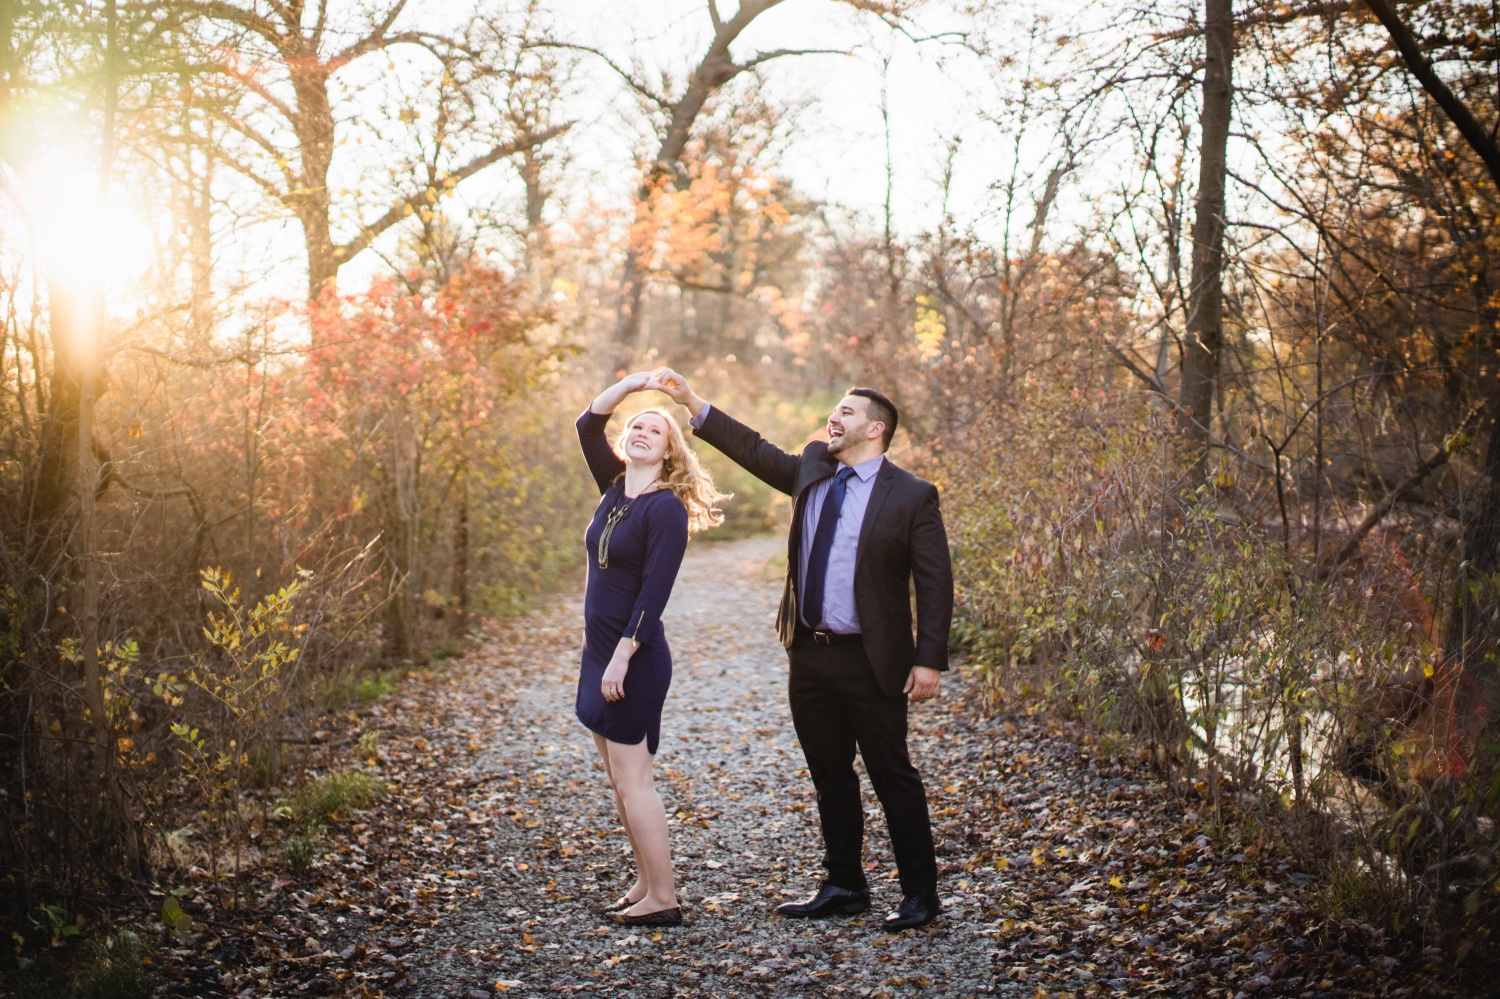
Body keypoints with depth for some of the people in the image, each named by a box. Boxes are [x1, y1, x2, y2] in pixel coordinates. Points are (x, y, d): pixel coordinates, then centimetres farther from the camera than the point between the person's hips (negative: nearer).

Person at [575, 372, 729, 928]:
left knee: (632, 779, -5)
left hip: (635, 657, -9)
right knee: (619, 779, 12)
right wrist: (632, 383, 1)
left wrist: (622, 658, -22)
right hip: (599, 651, 9)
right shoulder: (615, 491, 9)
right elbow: (587, 426, 10)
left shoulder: (665, 508, -13)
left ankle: (662, 900, 2)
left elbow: (655, 591, -19)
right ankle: (646, 883, 21)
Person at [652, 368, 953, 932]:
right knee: (830, 778, 14)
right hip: (809, 654, 6)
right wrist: (691, 402, 8)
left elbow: (935, 583, -10)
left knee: (892, 776, 1)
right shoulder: (812, 471, 10)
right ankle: (844, 887, 26)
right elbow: (754, 449, 15)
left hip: (871, 662, -6)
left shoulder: (911, 497, -8)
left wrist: (929, 660, -16)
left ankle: (920, 895, 12)